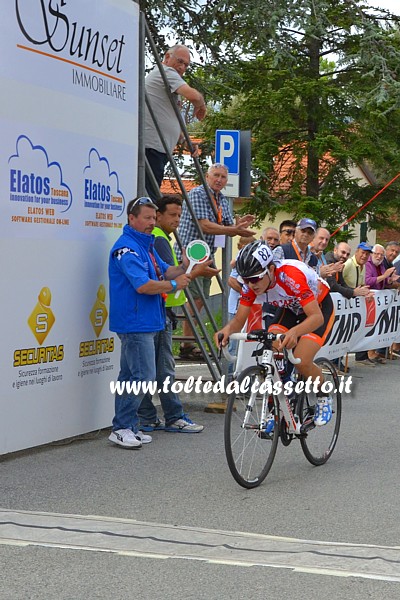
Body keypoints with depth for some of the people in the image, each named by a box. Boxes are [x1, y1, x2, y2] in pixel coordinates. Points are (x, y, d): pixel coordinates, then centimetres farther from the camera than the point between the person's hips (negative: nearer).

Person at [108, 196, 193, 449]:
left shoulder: (146, 245, 18)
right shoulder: (127, 248, -15)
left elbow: (164, 271, 17)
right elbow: (143, 285, -24)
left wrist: (183, 268, -2)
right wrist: (174, 284, -14)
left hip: (147, 322, 10)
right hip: (135, 323, -10)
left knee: (131, 375, 13)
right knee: (143, 375, -12)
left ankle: (126, 427, 19)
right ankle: (122, 428, -6)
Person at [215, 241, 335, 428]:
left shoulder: (291, 275, -40)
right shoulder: (251, 284, -22)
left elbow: (316, 317, -43)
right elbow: (239, 319, -18)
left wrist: (294, 332, -63)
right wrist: (228, 329, -42)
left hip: (319, 306, -5)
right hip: (291, 307, 6)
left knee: (301, 362, -23)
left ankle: (324, 396, 7)